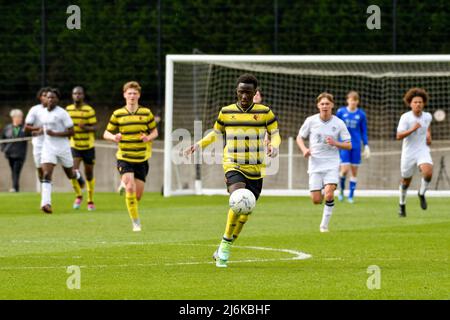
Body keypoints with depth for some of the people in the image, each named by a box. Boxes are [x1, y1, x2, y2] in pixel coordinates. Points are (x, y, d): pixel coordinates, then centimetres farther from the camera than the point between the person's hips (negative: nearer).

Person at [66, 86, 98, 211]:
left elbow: (94, 127, -10)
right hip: (74, 145, 2)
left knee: (89, 174, 6)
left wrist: (86, 127, -28)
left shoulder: (89, 110, -8)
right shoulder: (68, 110, 3)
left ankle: (90, 201, 20)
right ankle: (78, 196, 7)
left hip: (88, 146, -2)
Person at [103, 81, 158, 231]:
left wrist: (148, 137, -13)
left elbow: (154, 131, 10)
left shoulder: (146, 113, 1)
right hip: (124, 158, -2)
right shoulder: (118, 114, -2)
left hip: (142, 159, 2)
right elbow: (106, 133, 5)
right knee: (130, 188, -18)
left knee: (138, 194, 4)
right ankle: (136, 222, -8)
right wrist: (114, 137, -18)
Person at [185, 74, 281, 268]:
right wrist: (199, 145, 5)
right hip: (233, 166, -2)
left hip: (256, 169, 2)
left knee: (244, 212, 6)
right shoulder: (226, 112, 4)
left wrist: (274, 146, -14)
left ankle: (223, 251, 22)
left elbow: (275, 134, 8)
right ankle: (225, 243, -11)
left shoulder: (264, 112, 1)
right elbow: (216, 133, 19)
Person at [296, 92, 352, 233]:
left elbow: (349, 145, 2)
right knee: (316, 200, -4)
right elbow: (300, 137, 12)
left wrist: (335, 143, -17)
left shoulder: (338, 123, -3)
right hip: (315, 164, 1)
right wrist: (304, 149, -7)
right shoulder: (311, 121, -1)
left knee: (329, 194, -22)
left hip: (332, 164, -1)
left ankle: (324, 224, -6)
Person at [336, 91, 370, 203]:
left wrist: (366, 146, 4)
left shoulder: (361, 114, 2)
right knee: (345, 170, -12)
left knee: (354, 171, 3)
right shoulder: (341, 112, -1)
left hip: (356, 146, 2)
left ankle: (351, 196, 12)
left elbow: (364, 131, 8)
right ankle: (341, 190, 14)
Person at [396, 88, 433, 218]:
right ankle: (402, 204, 36)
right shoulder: (405, 117, -14)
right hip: (409, 152, -2)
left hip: (423, 150, 2)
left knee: (428, 173, -25)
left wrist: (429, 135, 8)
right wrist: (413, 129, -31)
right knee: (406, 181, 11)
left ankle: (422, 193, 4)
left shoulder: (427, 116, 0)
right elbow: (399, 136, -20)